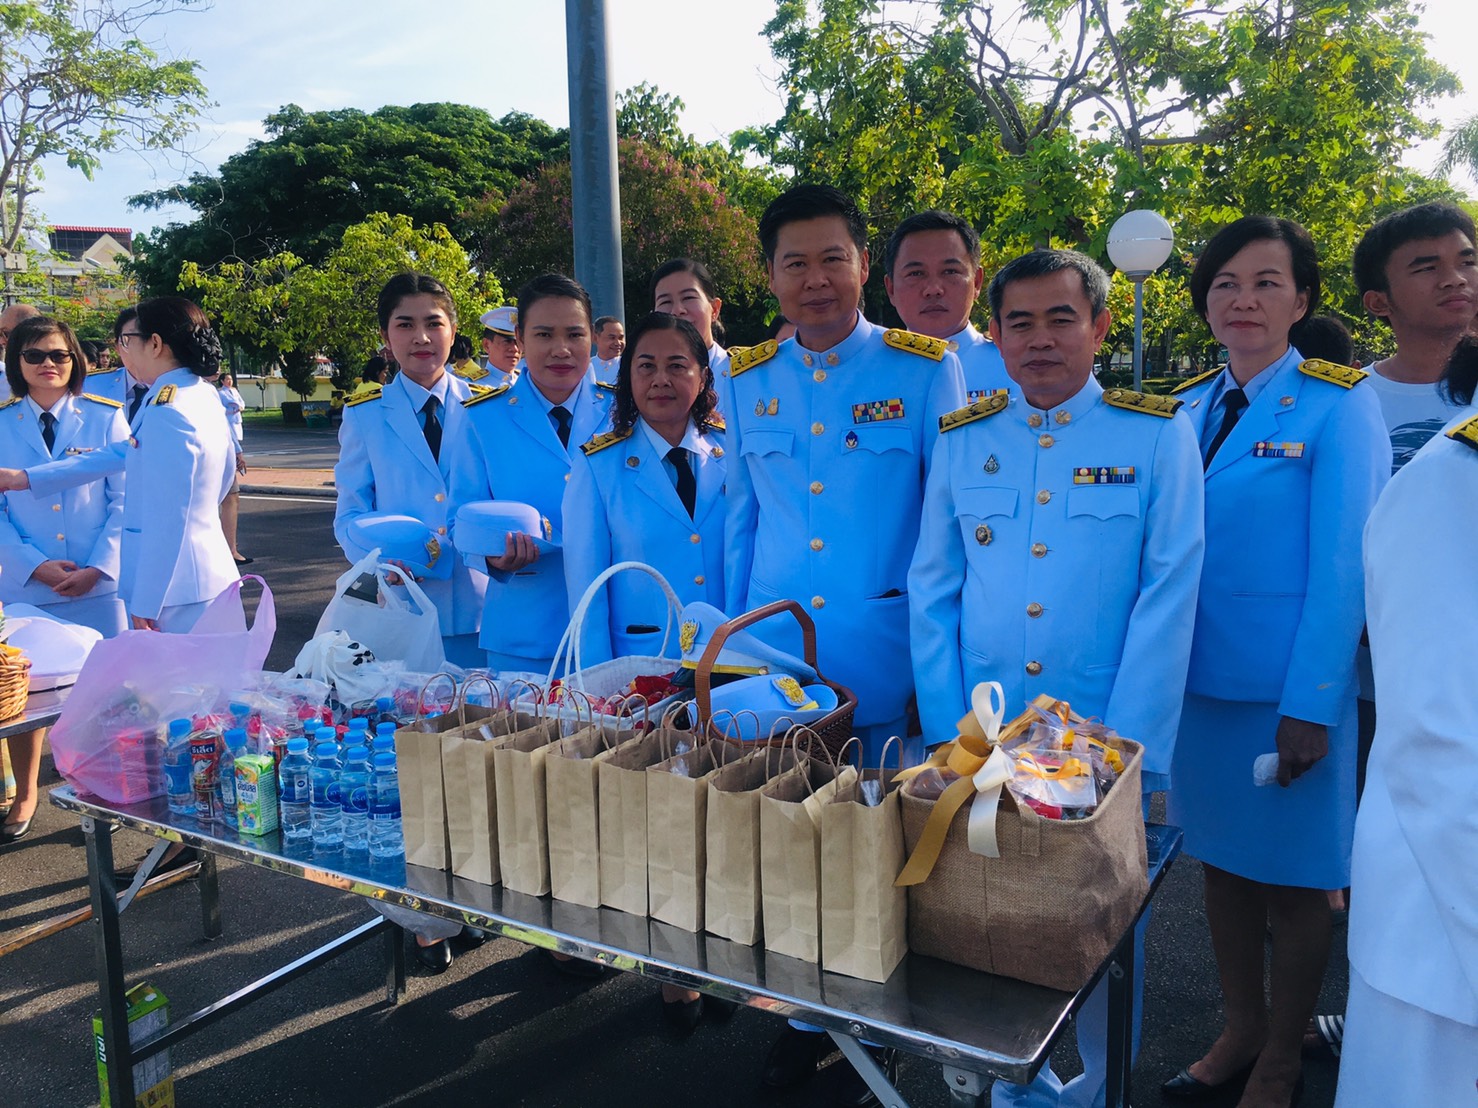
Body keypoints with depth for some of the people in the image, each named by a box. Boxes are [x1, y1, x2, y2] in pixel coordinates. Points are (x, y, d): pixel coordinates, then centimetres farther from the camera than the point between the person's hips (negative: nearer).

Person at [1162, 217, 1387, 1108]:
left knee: (1293, 882, 7)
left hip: (1289, 690, -4)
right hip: (1201, 680, 5)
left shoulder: (1338, 405, -6)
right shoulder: (1186, 409, 7)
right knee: (1223, 861, 15)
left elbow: (1343, 563, -12)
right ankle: (1240, 1033, 34)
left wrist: (1311, 705, -16)